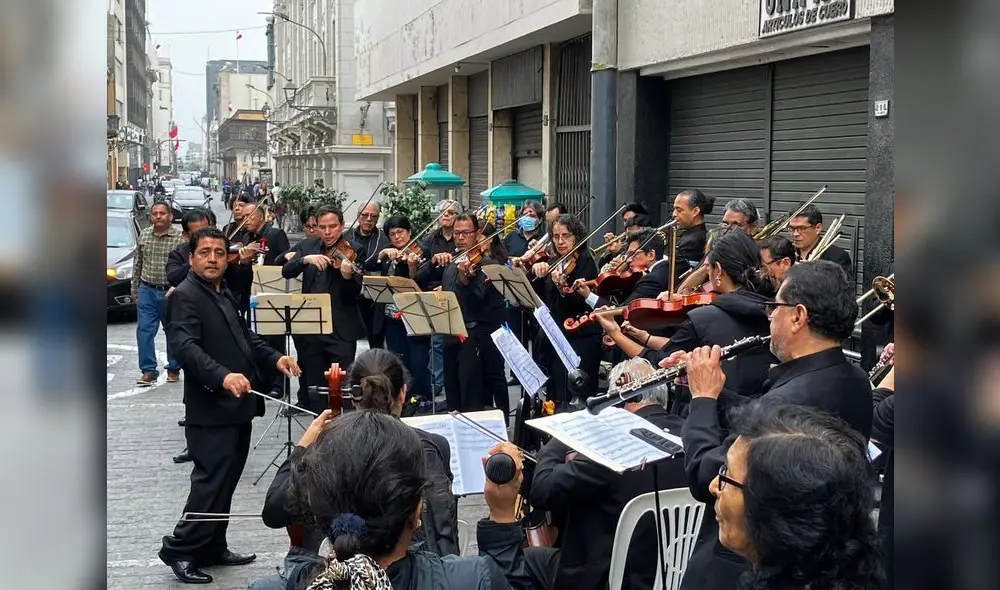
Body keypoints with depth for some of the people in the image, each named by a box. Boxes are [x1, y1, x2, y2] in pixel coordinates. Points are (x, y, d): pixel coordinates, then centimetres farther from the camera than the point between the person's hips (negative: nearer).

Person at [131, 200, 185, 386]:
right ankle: (148, 371, 3)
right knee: (144, 330, -3)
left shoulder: (180, 237, -8)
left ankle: (173, 369, 22)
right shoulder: (143, 235, 6)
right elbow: (137, 264, 13)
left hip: (170, 291, -3)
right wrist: (135, 289, 13)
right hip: (147, 290, 3)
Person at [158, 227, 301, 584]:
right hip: (211, 409, -9)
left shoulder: (224, 294, 16)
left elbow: (242, 336, 28)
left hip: (236, 407, 9)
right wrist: (222, 376, -42)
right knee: (212, 482, -9)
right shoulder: (185, 296, -13)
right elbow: (186, 346, -27)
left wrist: (274, 358, 11)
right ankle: (179, 549, 2)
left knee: (226, 482, 14)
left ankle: (212, 548, 23)